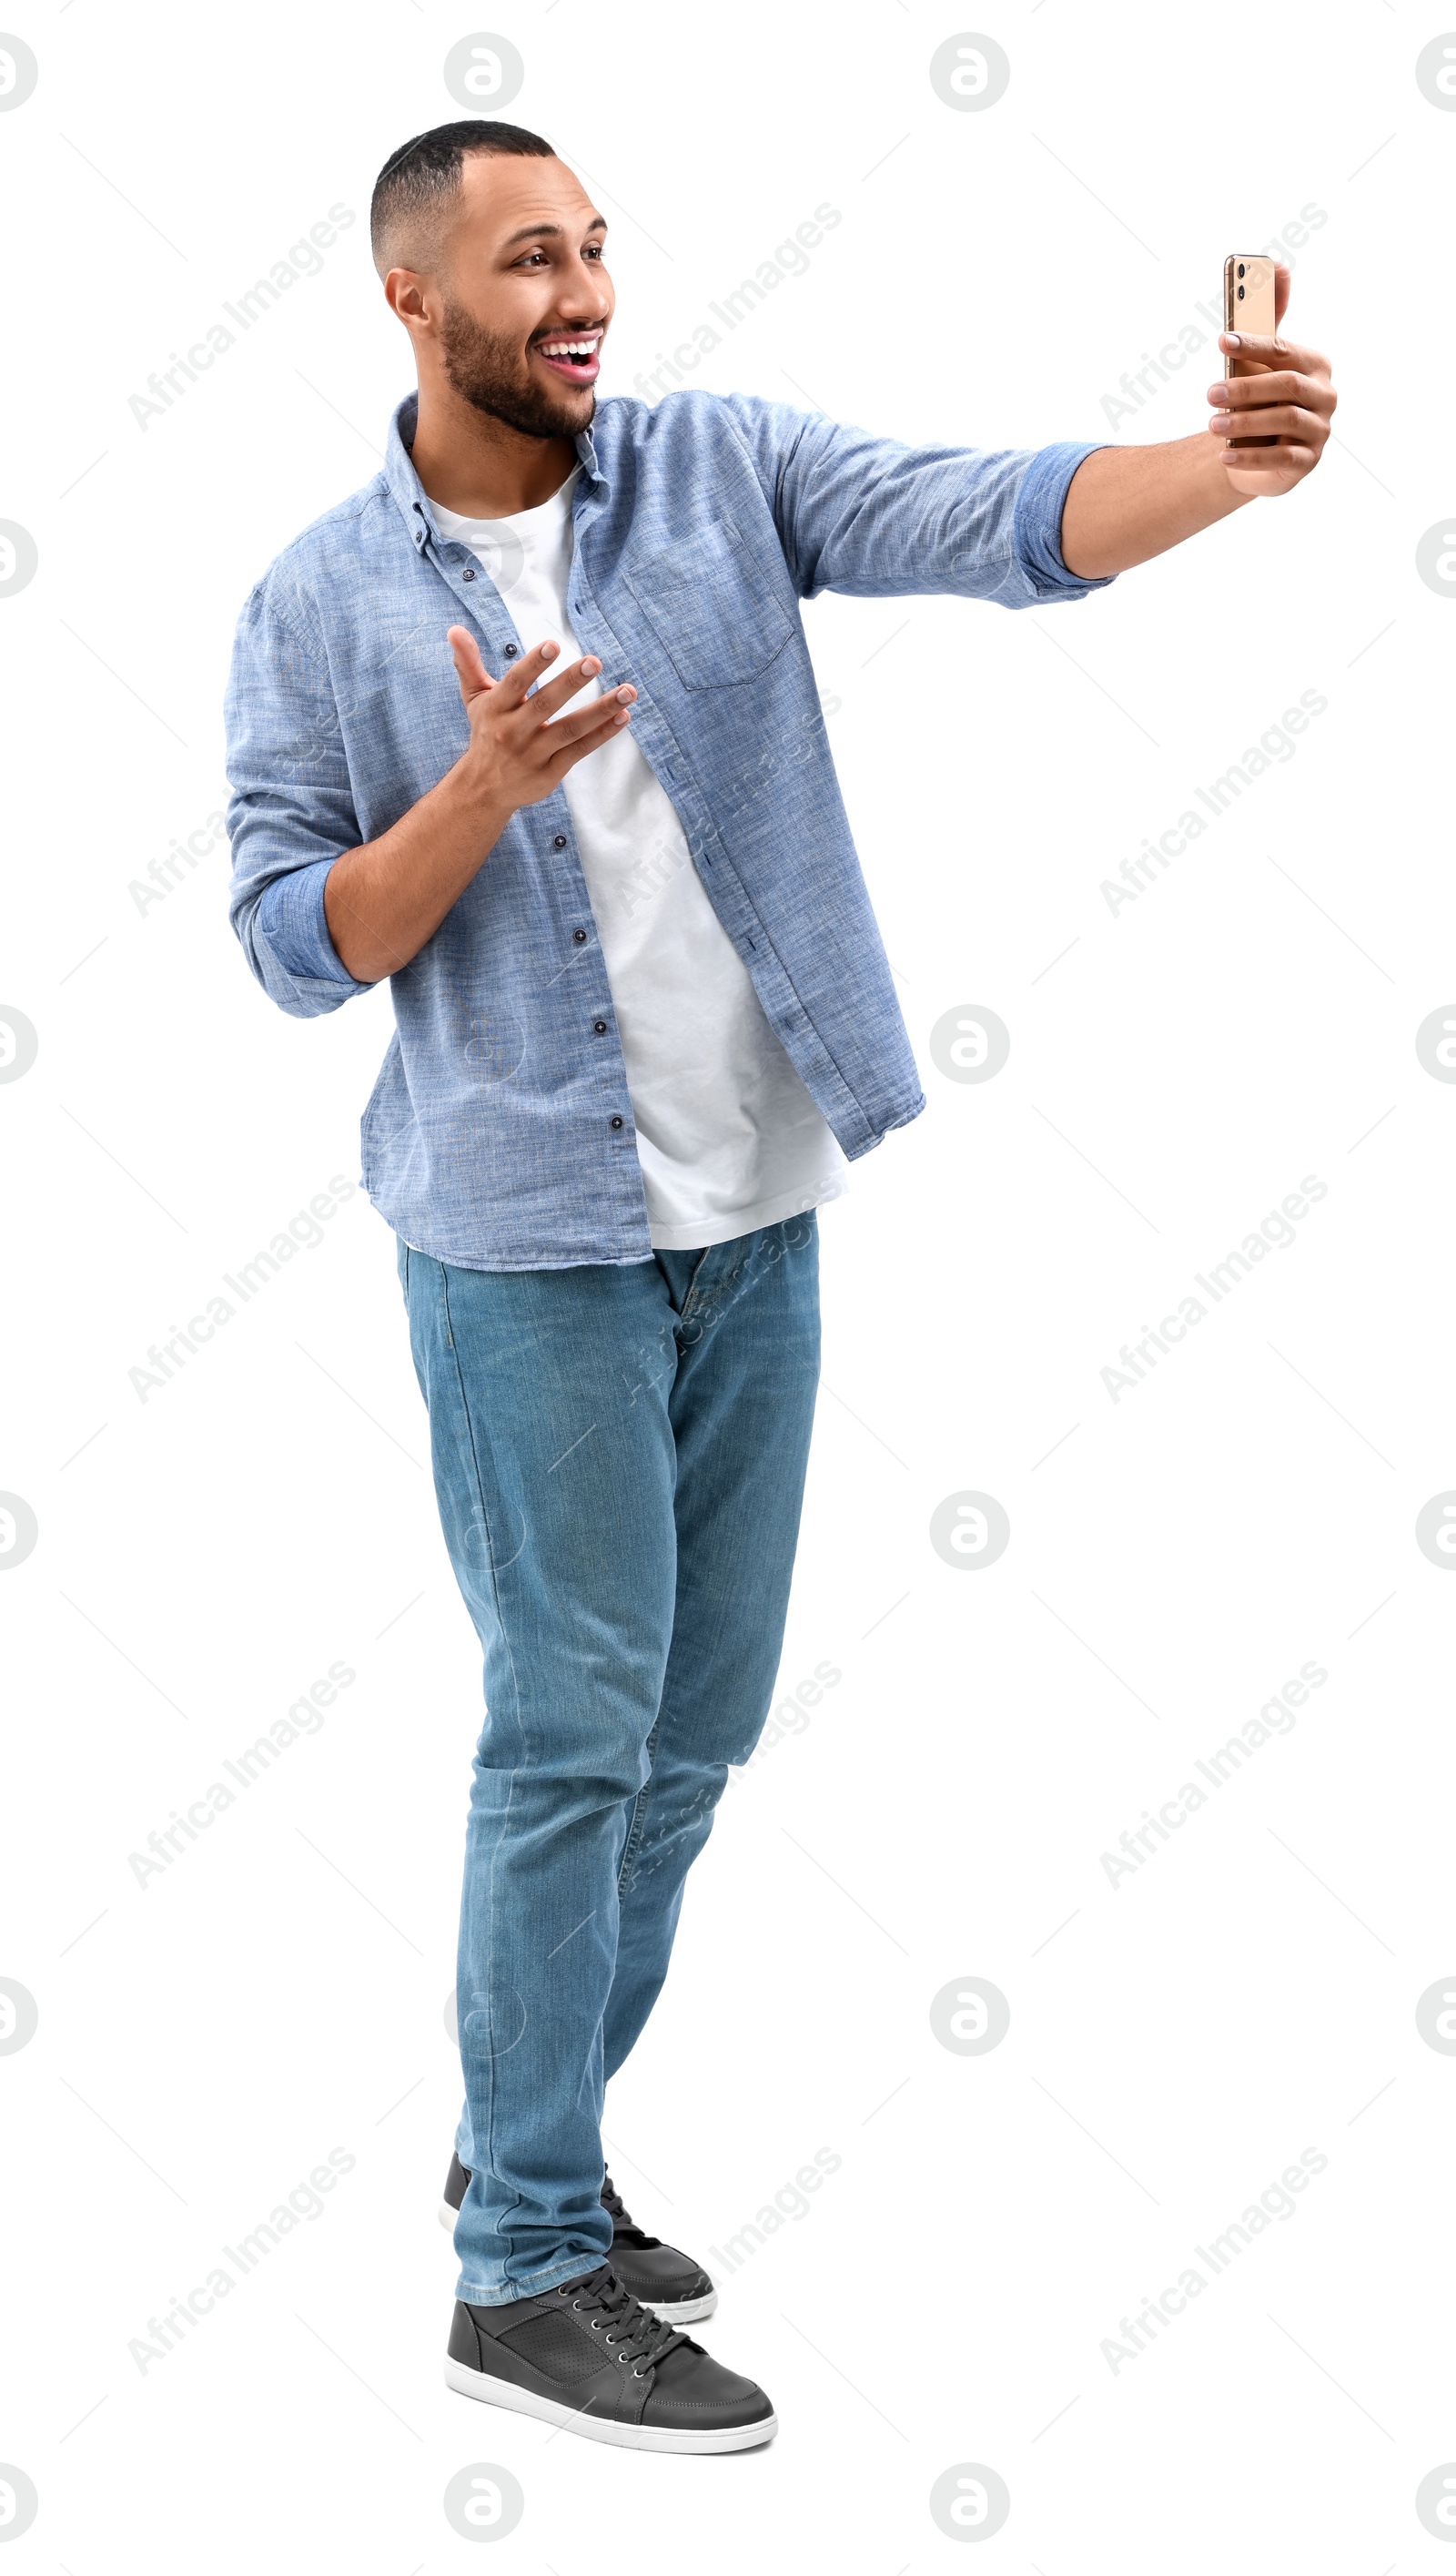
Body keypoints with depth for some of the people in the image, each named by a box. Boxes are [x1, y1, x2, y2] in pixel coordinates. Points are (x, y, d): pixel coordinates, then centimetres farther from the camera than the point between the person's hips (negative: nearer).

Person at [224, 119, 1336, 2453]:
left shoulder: (722, 469, 2)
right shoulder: (322, 604, -3)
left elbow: (1005, 524, -12)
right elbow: (294, 949, -4)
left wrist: (1230, 464, -31)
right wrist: (486, 785, -19)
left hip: (759, 1210, 4)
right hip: (529, 1235, -4)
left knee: (693, 1733, 12)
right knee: (576, 1732, -2)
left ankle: (528, 2141, 31)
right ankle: (528, 2273, 11)